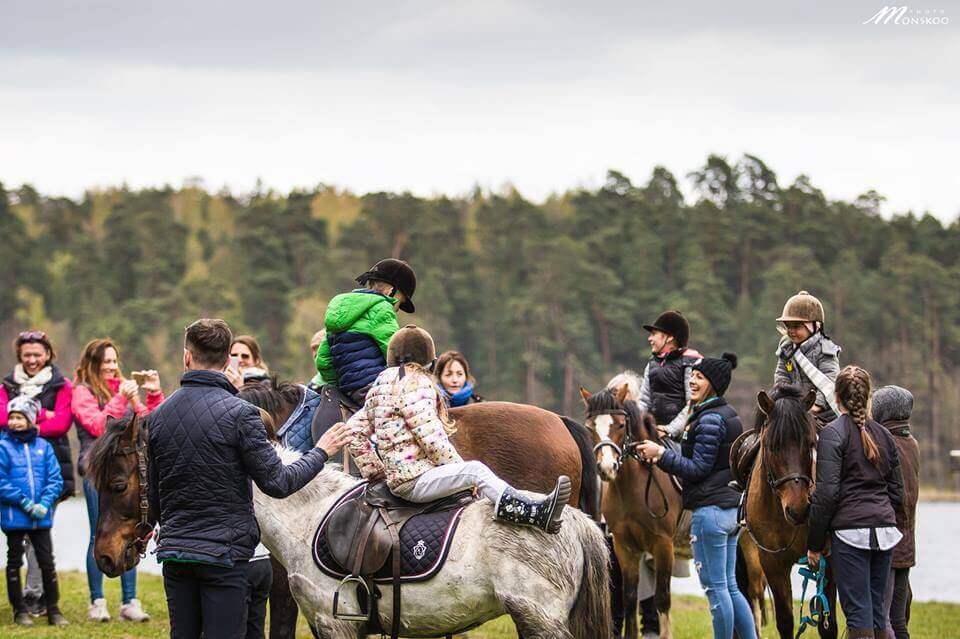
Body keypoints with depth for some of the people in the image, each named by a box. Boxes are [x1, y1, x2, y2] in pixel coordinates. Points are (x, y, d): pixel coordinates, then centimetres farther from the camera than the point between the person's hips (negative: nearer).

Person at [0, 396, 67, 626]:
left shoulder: (43, 446, 5)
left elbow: (55, 479, 3)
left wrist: (44, 504, -12)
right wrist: (25, 502, -15)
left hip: (41, 518, 2)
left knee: (47, 563, 3)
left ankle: (53, 610, 10)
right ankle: (19, 610, 16)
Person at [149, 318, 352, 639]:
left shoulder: (159, 416, 5)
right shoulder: (239, 413, -13)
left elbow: (153, 496, 12)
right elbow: (277, 483, -11)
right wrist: (321, 452, 4)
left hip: (174, 552, 5)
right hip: (224, 552, -5)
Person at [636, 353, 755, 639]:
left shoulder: (710, 419, -15)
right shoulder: (728, 414, 15)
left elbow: (698, 468, -17)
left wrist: (661, 454, -14)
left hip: (710, 509, -10)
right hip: (732, 508, 10)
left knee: (715, 587, -3)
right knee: (730, 586, 14)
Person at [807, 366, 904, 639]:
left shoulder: (833, 433, -6)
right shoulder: (884, 435, 12)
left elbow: (827, 492, -12)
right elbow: (896, 492, 16)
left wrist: (814, 543, -6)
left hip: (850, 530, -6)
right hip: (886, 529, 6)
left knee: (858, 612, -5)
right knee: (877, 611, 12)